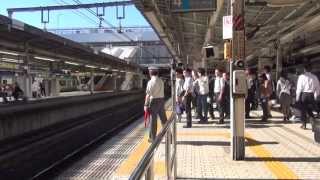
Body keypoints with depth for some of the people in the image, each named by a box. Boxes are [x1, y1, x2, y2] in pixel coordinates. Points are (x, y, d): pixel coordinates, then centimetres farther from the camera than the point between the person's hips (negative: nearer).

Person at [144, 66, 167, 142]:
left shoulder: (151, 82, -12)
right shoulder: (161, 81, 6)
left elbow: (148, 94, -14)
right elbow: (161, 91, 5)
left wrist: (146, 105, -11)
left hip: (154, 100, -6)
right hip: (162, 99, 6)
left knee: (153, 119, 3)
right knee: (163, 119, 15)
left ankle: (152, 138, 11)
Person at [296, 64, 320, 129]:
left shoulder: (302, 76, -7)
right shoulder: (314, 77, 3)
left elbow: (299, 88, -8)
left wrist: (297, 97, -2)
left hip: (304, 94, -3)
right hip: (311, 95, 3)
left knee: (303, 110, 8)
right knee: (310, 110, 19)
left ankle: (304, 125, 12)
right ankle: (313, 121, -1)